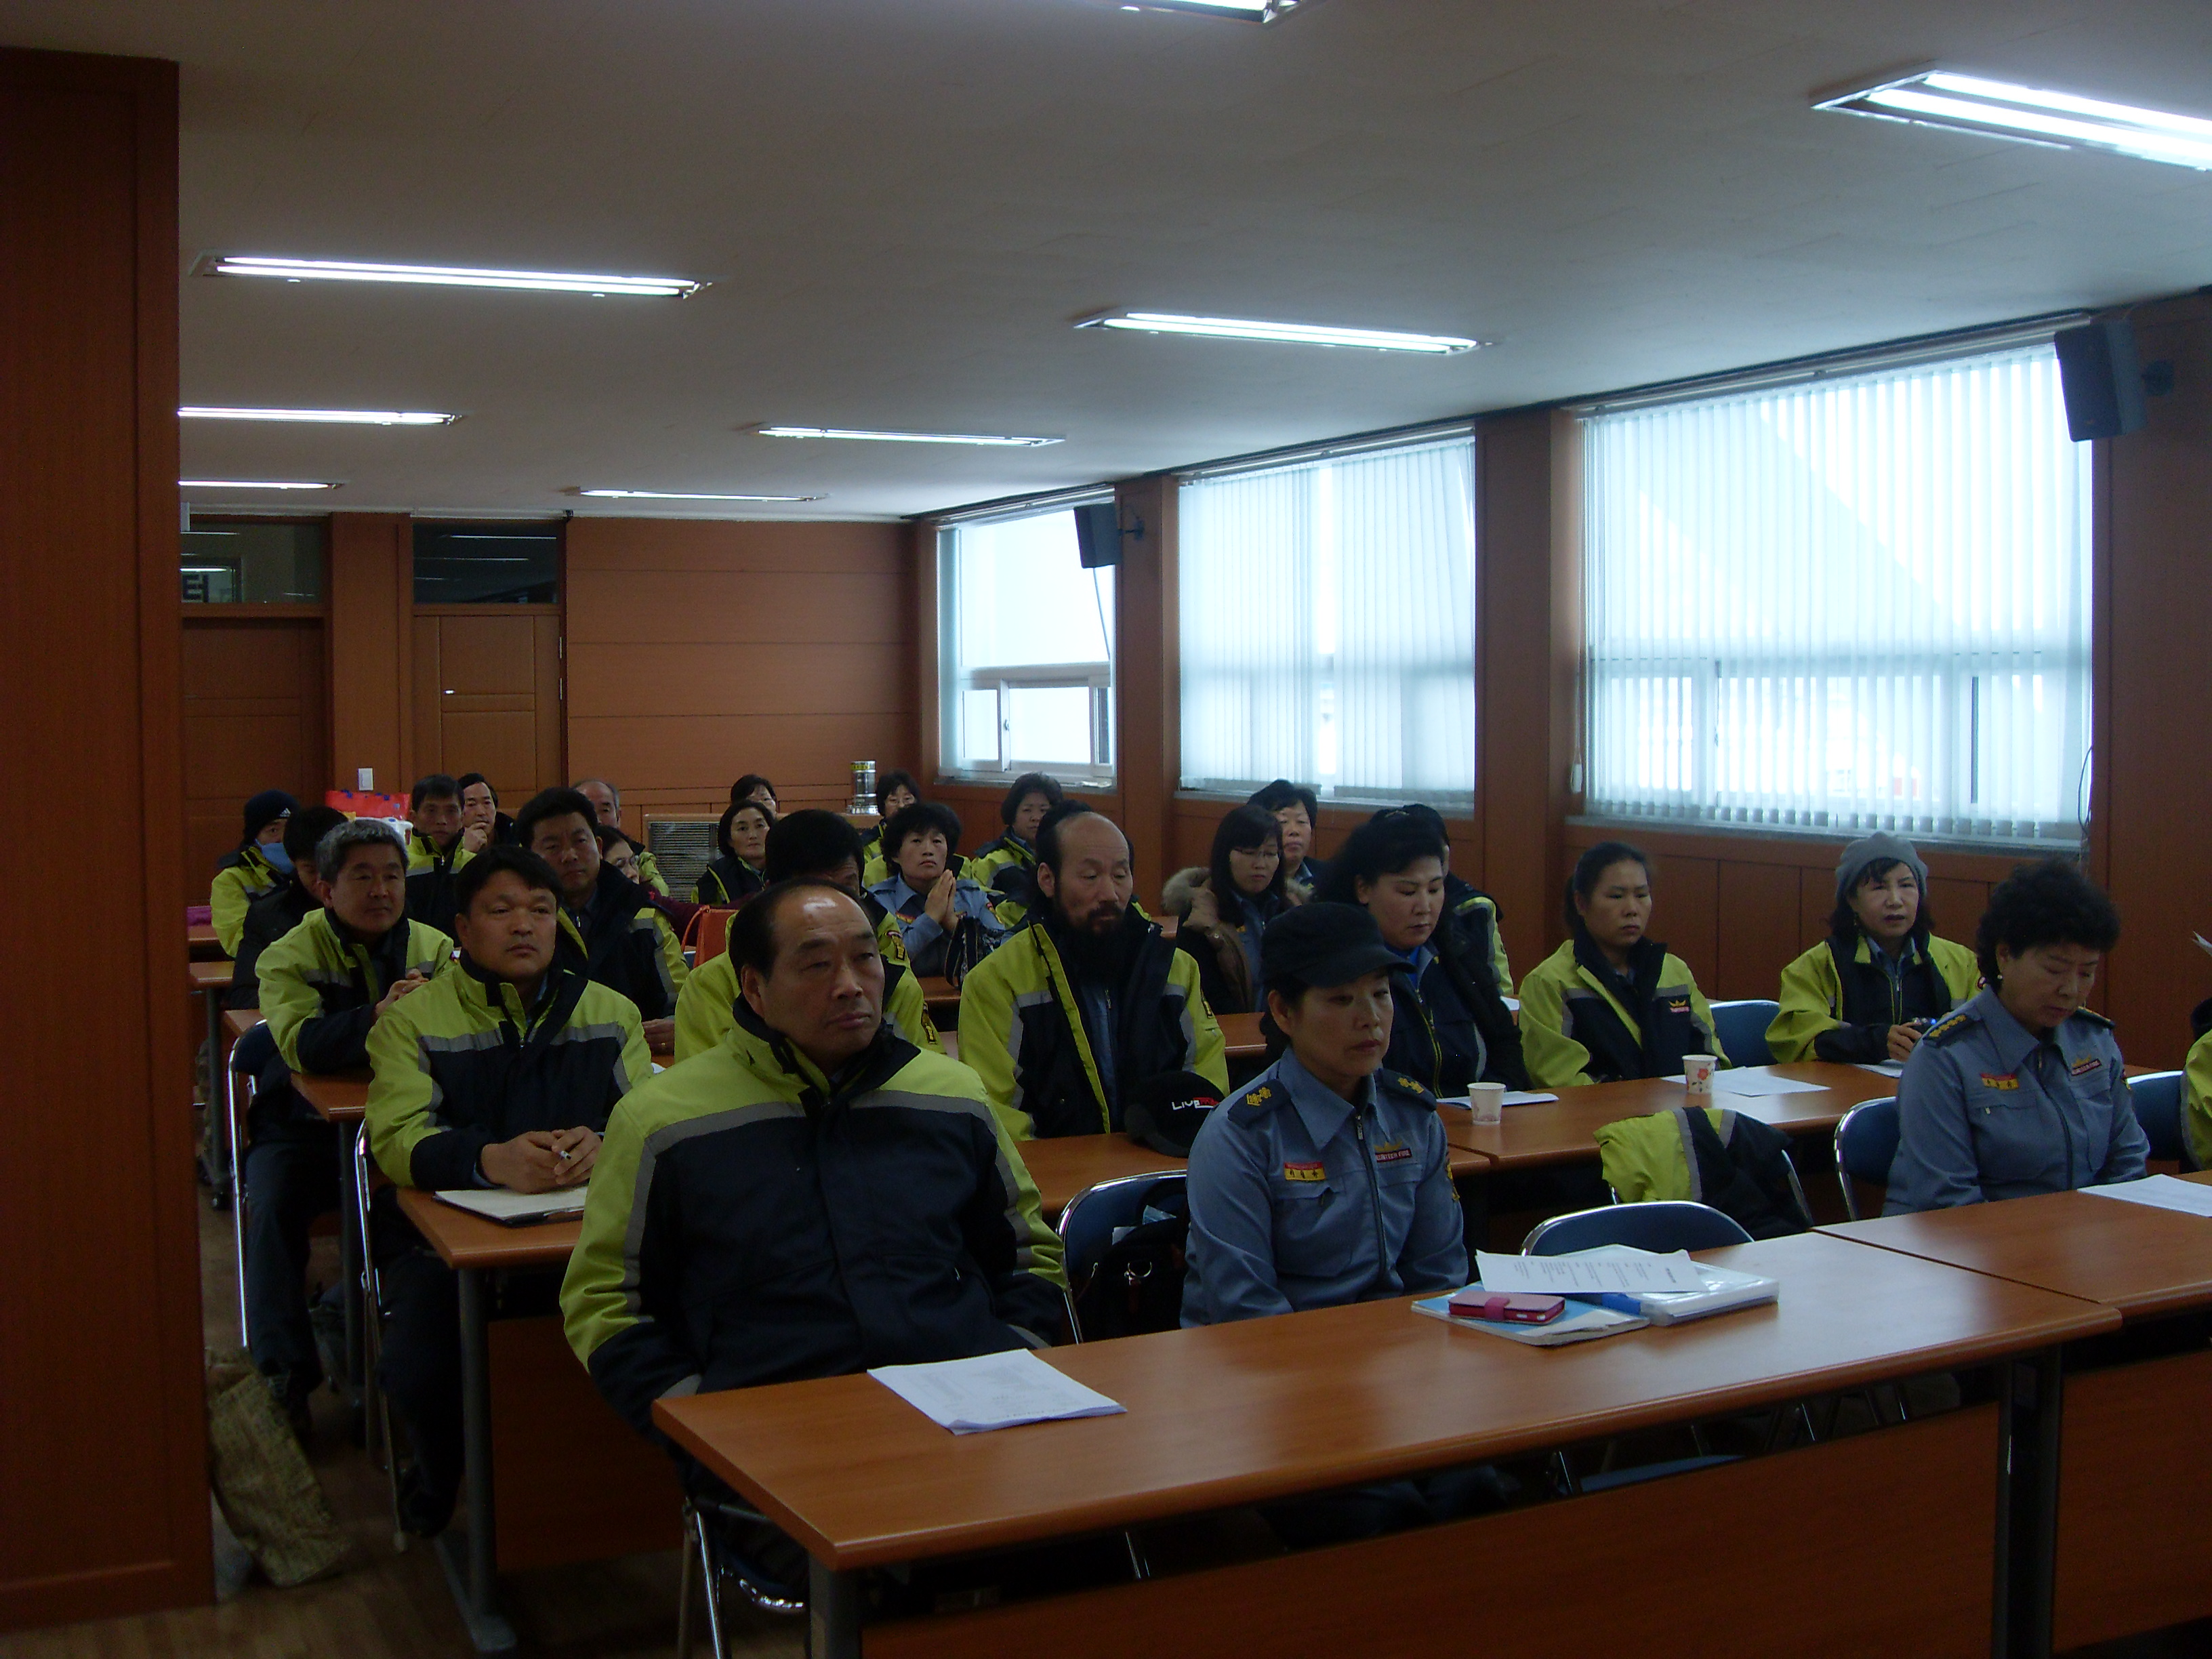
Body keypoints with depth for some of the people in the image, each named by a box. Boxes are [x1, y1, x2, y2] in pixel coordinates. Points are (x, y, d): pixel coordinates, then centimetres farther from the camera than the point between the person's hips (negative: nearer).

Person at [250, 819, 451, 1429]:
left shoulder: (434, 949, 6)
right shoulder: (291, 955, -3)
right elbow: (301, 1044, -22)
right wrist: (377, 1017, -40)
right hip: (307, 1124, -1)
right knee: (274, 1206, -27)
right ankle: (287, 1371, -14)